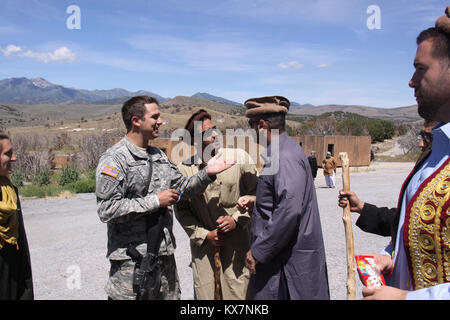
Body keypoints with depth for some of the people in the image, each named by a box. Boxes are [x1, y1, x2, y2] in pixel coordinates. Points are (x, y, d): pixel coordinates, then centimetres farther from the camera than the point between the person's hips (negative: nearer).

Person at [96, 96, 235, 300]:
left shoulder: (158, 155, 12)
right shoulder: (114, 159, -13)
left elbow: (181, 187, 14)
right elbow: (106, 210, -21)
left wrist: (206, 173, -3)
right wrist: (155, 201, -19)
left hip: (165, 253, 7)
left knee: (171, 296, 17)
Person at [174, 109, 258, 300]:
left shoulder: (240, 158, -6)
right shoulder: (184, 170, -6)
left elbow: (255, 194, 1)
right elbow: (181, 210, 3)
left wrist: (236, 219, -12)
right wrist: (205, 235, -5)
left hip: (236, 236, 0)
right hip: (203, 239, 1)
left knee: (237, 291, 4)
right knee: (203, 291, 11)